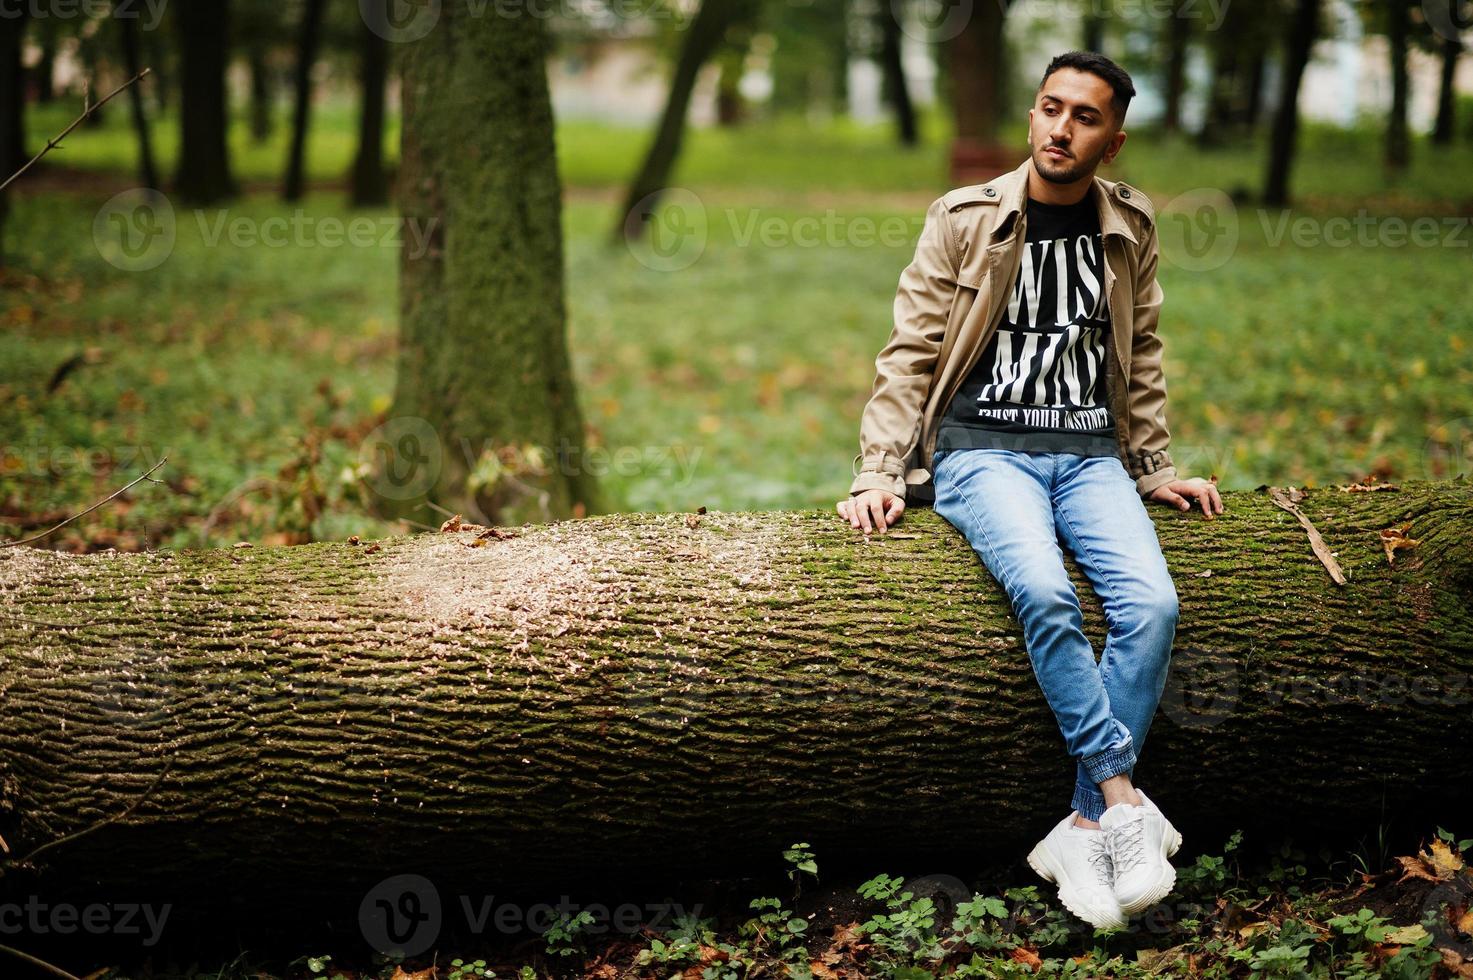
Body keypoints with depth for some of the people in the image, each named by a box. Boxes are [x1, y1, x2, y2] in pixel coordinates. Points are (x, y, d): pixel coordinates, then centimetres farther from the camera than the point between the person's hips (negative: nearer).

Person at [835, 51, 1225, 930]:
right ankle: (1123, 801, -26)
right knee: (1045, 592, -33)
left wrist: (1157, 471, 18)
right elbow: (910, 354, 1)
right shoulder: (965, 220, 0)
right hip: (983, 451, -3)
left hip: (1089, 453, 3)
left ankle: (1083, 832, -21)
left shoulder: (1130, 228, 10)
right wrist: (879, 477, -6)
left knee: (1152, 603, -24)